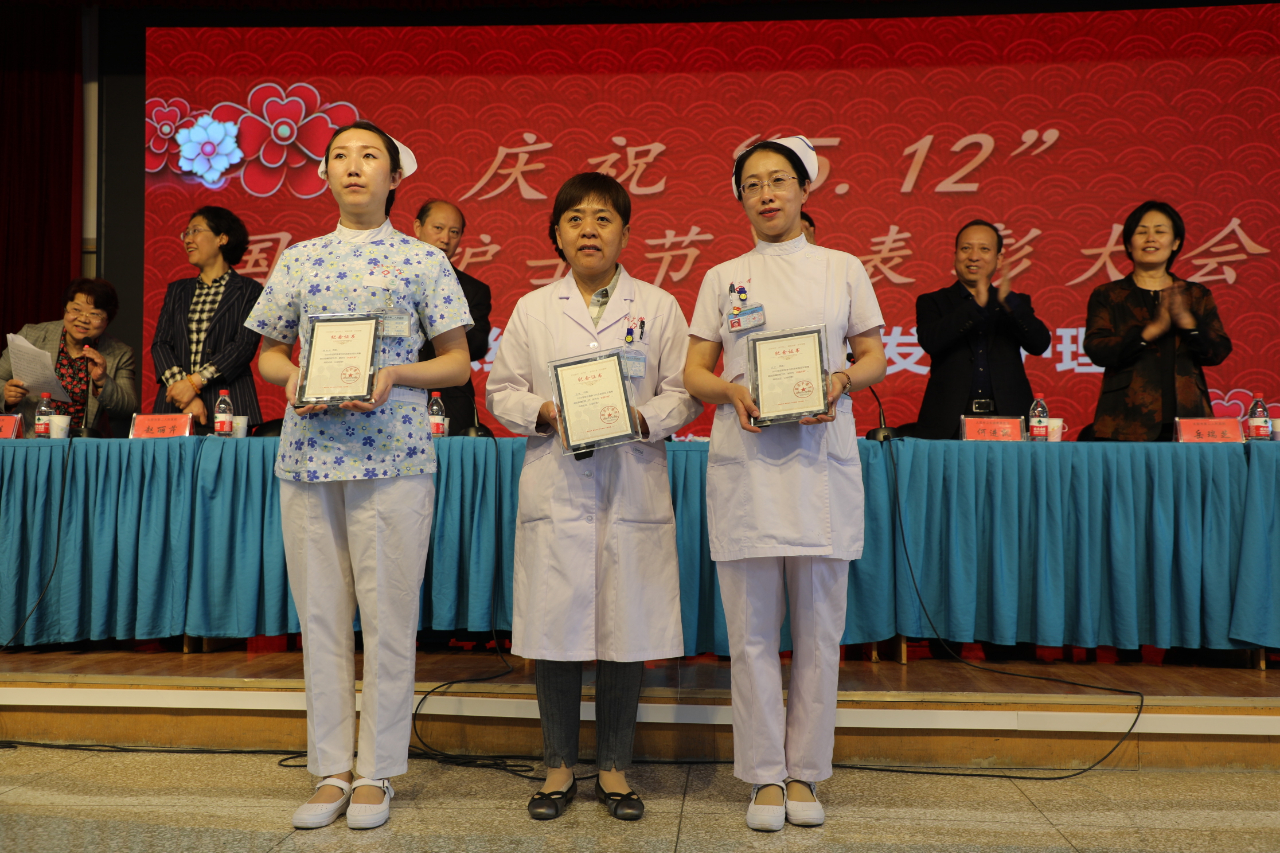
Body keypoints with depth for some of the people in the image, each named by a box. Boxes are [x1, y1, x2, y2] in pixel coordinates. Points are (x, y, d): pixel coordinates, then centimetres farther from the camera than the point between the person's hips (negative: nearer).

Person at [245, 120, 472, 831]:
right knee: (320, 613, 7)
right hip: (308, 449, 3)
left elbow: (457, 361, 4)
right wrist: (293, 377, -4)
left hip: (392, 453, -3)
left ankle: (377, 773, 14)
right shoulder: (297, 260, 15)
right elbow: (269, 352, 19)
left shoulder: (423, 260, 6)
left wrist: (393, 374, -12)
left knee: (388, 613, 0)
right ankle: (329, 771, 19)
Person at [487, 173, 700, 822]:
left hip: (633, 489, 0)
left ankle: (614, 767, 20)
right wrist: (545, 413, -8)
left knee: (626, 629, 4)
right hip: (555, 488, 1)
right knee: (554, 627, 3)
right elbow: (502, 391, 10)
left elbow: (684, 392, 6)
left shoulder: (658, 306, 8)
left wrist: (644, 419, -12)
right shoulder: (532, 308, 11)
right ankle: (559, 767, 20)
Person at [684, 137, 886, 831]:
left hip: (821, 457, 0)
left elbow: (874, 356, 10)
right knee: (752, 629, 3)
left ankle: (805, 772, 20)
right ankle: (766, 776, 16)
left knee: (819, 627, 5)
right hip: (745, 461, 0)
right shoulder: (723, 279, 12)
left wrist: (842, 380, -11)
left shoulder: (843, 269, 11)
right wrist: (732, 390, -12)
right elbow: (694, 372, 9)